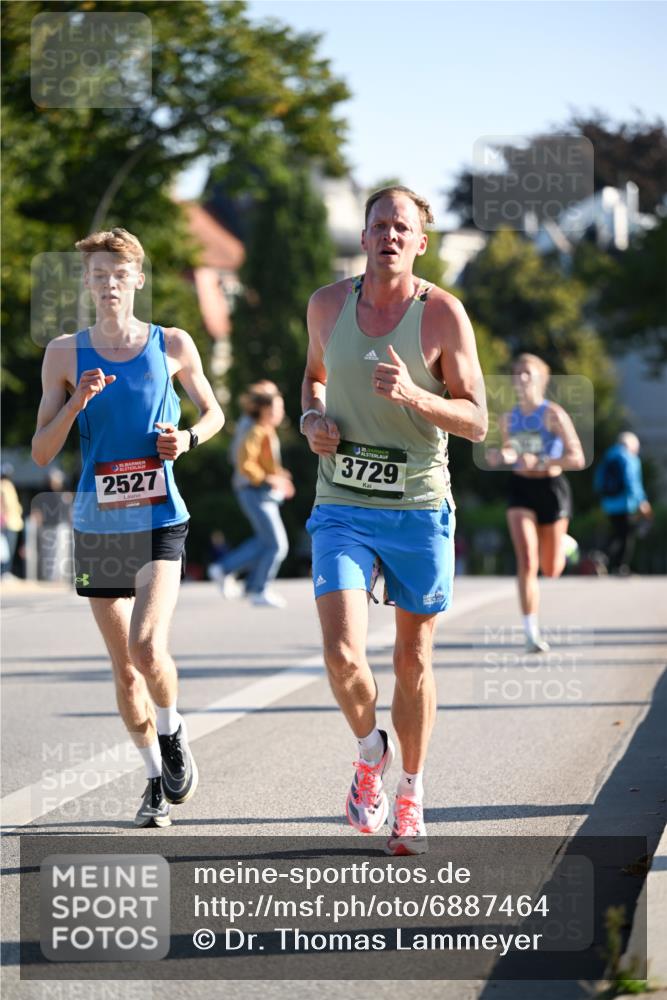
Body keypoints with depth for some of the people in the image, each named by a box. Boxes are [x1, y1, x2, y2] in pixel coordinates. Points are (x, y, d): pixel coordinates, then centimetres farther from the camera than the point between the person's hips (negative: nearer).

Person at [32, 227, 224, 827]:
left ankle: (172, 730, 9)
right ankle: (157, 777, 25)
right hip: (97, 525, 2)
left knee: (147, 645, -21)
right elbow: (42, 453, 2)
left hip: (159, 519, -2)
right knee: (124, 666, 8)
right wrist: (77, 401, -14)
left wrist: (189, 437, -6)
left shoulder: (172, 345, 1)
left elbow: (213, 412, 15)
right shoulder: (65, 354, 2)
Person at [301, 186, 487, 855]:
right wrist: (312, 418, 1)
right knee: (343, 656, -14)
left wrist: (414, 396, -25)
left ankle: (411, 797, 27)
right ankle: (369, 751, 17)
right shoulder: (328, 304, 2)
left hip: (419, 508, -1)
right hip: (342, 508, 1)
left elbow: (477, 423, -7)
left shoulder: (443, 314, -7)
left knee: (413, 658, 9)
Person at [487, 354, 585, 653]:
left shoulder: (553, 414, -10)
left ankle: (564, 543, 47)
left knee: (550, 570, 10)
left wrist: (540, 462, -28)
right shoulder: (508, 419, 4)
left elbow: (577, 459, -16)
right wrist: (500, 456, -4)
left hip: (550, 488, -2)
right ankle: (532, 633, -15)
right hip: (520, 489, 2)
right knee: (527, 562, -16)